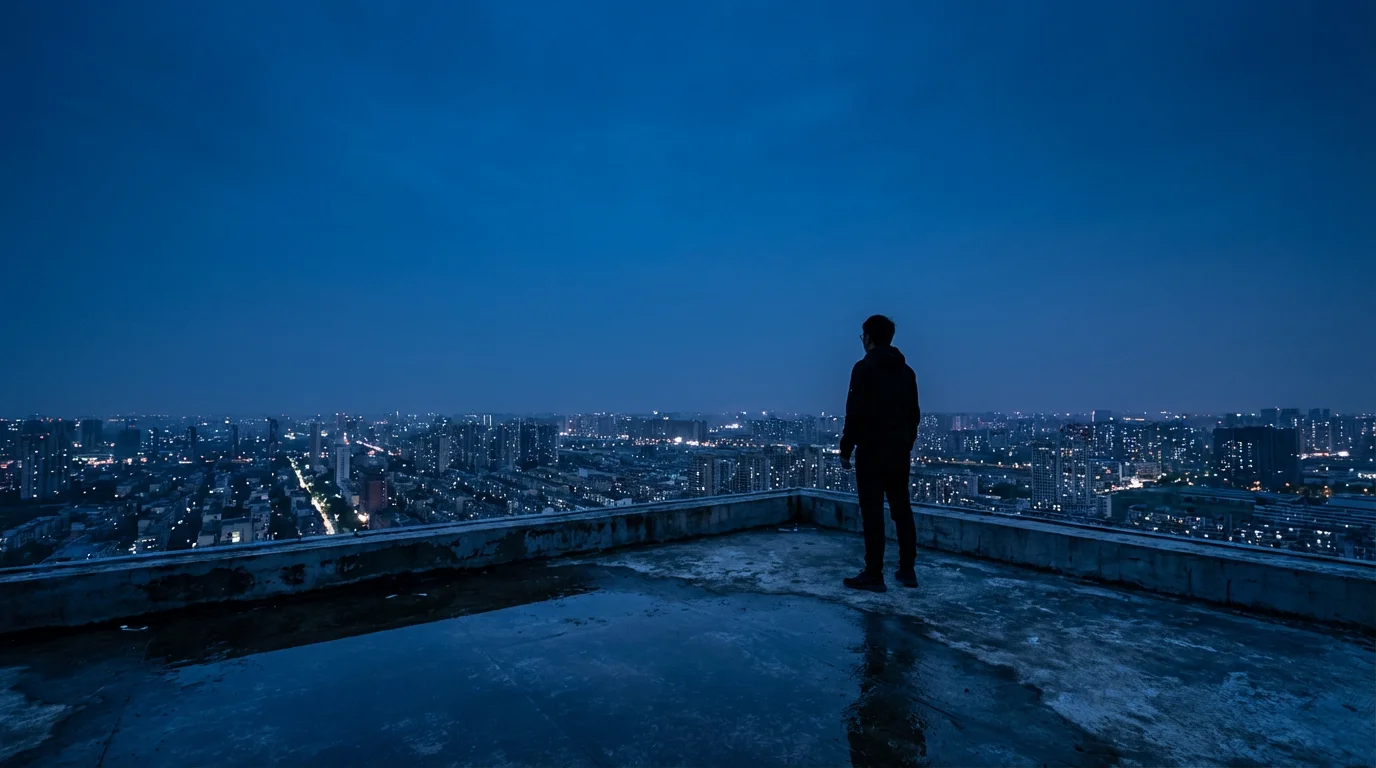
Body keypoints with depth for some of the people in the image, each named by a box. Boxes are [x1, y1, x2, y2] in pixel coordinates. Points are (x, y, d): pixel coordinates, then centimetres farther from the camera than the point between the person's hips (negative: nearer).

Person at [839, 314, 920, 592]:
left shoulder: (864, 367, -9)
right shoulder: (906, 371, 11)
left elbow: (855, 413, -14)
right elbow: (914, 413, 14)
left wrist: (845, 449, -8)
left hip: (872, 451, -7)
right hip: (899, 452, 7)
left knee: (872, 512, -4)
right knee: (902, 510, 12)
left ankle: (874, 575, -1)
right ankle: (907, 570, 18)